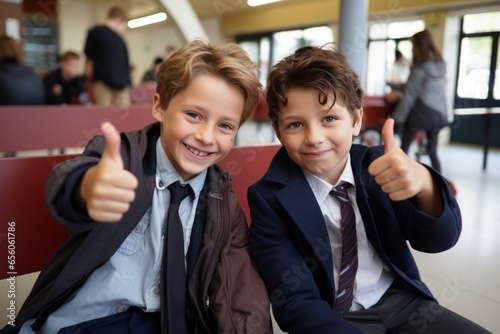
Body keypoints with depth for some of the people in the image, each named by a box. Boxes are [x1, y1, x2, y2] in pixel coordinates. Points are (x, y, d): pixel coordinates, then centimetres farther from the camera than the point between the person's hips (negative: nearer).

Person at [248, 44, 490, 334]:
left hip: (403, 300, 4)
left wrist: (424, 183, -34)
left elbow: (439, 240, -14)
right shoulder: (269, 197, -16)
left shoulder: (376, 163, -7)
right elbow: (296, 303, -16)